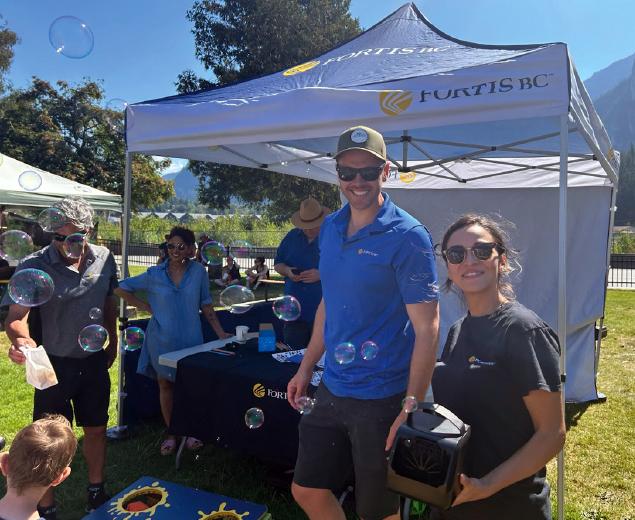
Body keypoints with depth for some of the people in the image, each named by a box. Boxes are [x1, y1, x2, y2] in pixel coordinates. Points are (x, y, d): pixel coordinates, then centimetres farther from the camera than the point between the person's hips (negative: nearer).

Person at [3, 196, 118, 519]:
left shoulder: (104, 259, -5)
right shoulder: (33, 266, -17)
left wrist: (112, 344, 13)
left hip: (94, 361, 4)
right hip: (54, 363, -4)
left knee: (96, 429, 17)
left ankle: (96, 492, 39)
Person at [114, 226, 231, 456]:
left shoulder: (199, 271, -3)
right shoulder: (155, 274, -4)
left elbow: (206, 306, 4)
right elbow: (121, 289, 5)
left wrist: (221, 333, 2)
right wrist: (146, 307, -2)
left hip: (191, 338, 0)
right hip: (162, 339, 1)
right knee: (165, 384, 11)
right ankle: (171, 433, 27)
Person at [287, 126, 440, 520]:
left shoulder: (408, 237, -16)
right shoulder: (330, 228, 4)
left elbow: (427, 328, -17)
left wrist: (412, 408, -20)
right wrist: (307, 367, 15)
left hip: (382, 398, -6)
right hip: (332, 389, 7)